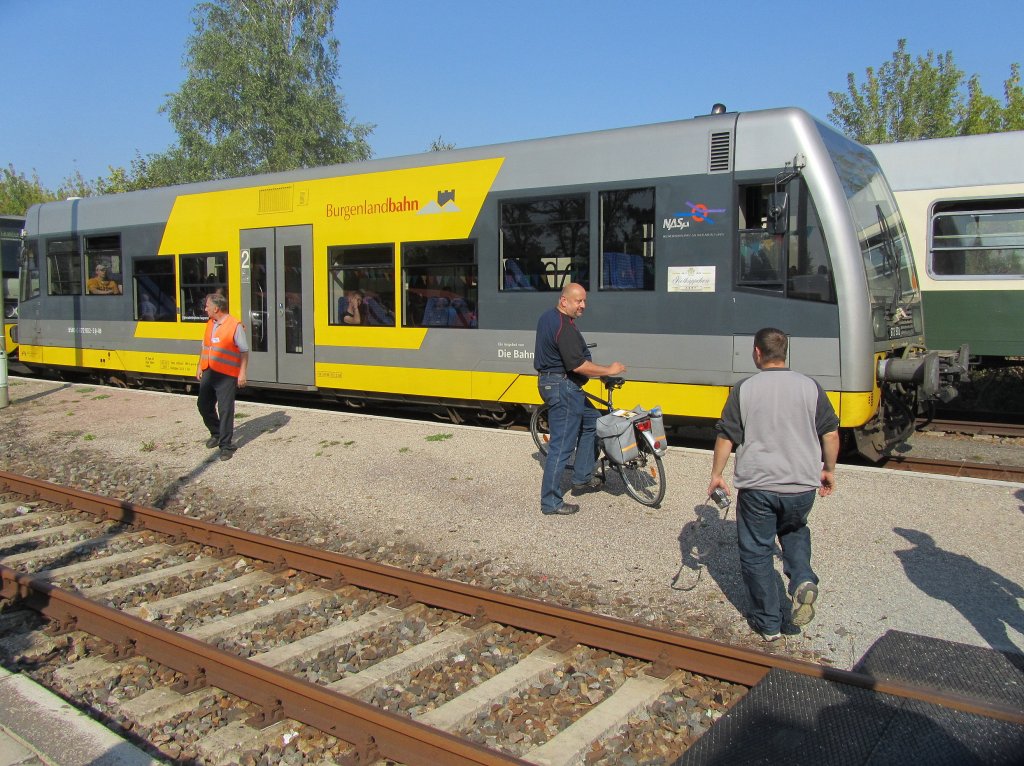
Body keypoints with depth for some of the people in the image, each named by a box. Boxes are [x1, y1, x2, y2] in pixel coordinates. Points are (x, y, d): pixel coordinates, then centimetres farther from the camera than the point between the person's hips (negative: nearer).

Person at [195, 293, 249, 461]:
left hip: (226, 375, -8)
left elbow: (244, 351, -12)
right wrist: (199, 367, 18)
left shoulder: (235, 326, -11)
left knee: (225, 410, -3)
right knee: (203, 405, 13)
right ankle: (216, 434, 34)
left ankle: (226, 445, 5)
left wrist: (242, 373, -16)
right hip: (208, 372, 8)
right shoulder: (210, 324, 12)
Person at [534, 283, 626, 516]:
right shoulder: (564, 326, -22)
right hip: (563, 387, -11)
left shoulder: (547, 317, 11)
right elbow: (578, 365, -27)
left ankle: (582, 477, 27)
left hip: (550, 380, 11)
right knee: (561, 446, -5)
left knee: (591, 421, 22)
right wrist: (608, 370, -16)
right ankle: (551, 503, 1)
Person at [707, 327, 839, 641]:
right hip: (802, 486, 3)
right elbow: (831, 433, 4)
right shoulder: (810, 387, 0)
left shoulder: (744, 389, -4)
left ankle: (769, 622, 18)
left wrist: (716, 475, 8)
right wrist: (829, 470, 18)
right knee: (794, 532, 30)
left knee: (756, 552, 12)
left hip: (756, 486, -2)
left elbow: (726, 437, -3)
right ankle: (803, 580, 5)